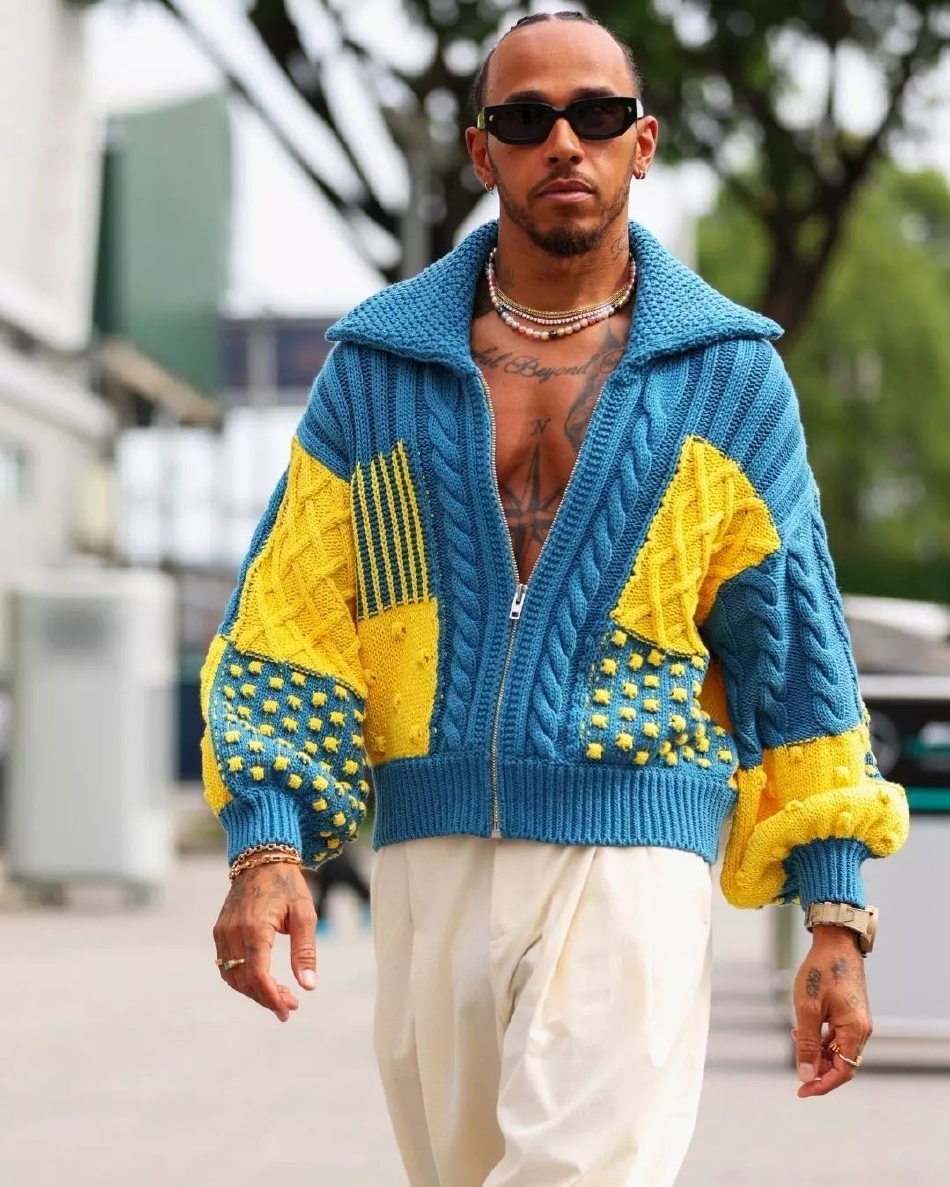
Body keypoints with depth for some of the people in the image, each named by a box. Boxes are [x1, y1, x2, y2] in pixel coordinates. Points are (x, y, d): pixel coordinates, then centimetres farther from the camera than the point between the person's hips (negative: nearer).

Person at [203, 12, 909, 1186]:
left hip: (632, 855, -2)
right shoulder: (377, 363, 11)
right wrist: (266, 847, -8)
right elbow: (288, 624, 7)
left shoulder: (728, 372, 7)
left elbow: (795, 648, 8)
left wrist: (837, 920, 3)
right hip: (430, 862, 3)